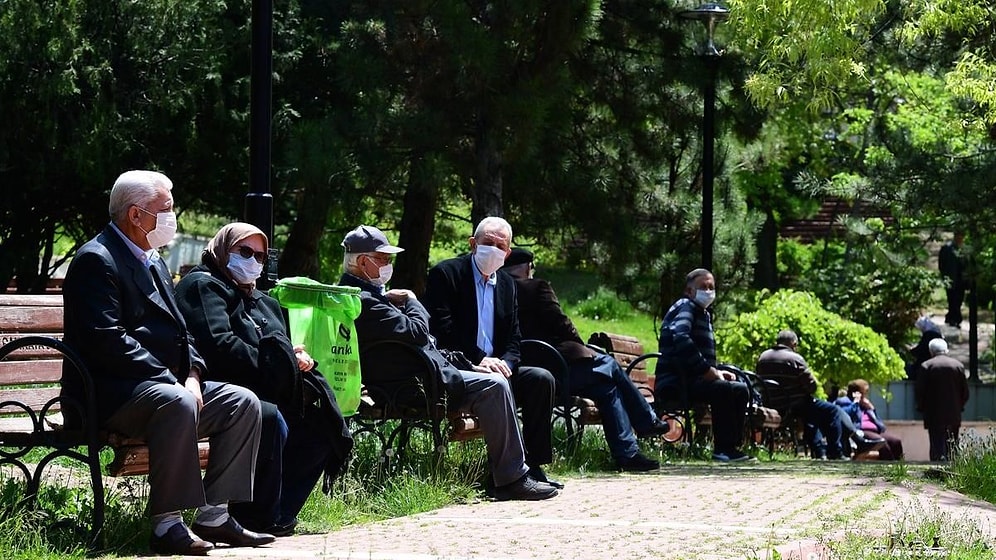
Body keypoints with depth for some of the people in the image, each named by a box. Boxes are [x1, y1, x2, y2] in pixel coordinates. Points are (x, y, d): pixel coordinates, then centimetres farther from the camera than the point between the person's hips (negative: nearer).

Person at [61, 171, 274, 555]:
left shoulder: (153, 262, 21)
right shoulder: (96, 260, -10)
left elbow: (177, 329, 21)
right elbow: (107, 339, -21)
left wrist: (192, 373, 0)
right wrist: (170, 380, -22)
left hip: (165, 384, 10)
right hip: (108, 394, -10)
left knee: (243, 402, -3)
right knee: (177, 404, -37)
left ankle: (213, 516, -5)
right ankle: (167, 524, -33)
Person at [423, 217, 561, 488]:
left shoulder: (506, 284, 17)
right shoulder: (445, 273, -3)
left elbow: (514, 339, 14)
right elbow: (442, 330, -13)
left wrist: (504, 363, -9)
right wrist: (479, 359, -21)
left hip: (496, 367, 7)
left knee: (542, 379, -16)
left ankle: (534, 464, -12)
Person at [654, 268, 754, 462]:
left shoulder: (703, 314, 25)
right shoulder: (685, 306, -5)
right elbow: (681, 339, -25)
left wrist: (716, 372, 9)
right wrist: (709, 371, -23)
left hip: (692, 381, 10)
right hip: (675, 385, -10)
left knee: (740, 389, 9)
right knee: (723, 390, -28)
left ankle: (733, 446, 4)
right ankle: (723, 449, -24)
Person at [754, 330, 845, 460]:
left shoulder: (763, 357, 7)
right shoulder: (794, 359, -14)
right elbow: (811, 386, -13)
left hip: (771, 406, 8)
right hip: (795, 405, -8)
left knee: (811, 415, 34)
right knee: (833, 411, 3)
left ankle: (819, 453, 33)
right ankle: (835, 453, 4)